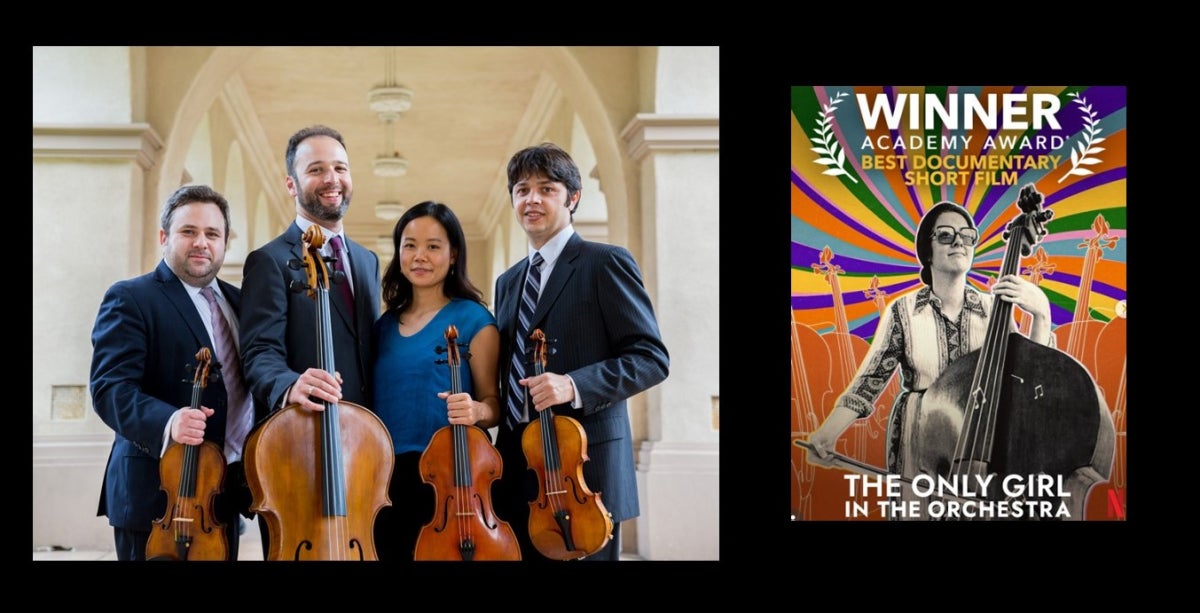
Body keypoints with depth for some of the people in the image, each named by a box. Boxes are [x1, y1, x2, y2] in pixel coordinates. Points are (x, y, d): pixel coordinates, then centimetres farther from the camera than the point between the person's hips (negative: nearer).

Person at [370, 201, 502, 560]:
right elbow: (378, 400, 14)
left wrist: (476, 410, -23)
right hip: (385, 478, 5)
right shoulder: (384, 325, 11)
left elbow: (493, 403, -1)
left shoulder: (473, 320, -3)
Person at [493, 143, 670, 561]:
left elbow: (651, 357, -10)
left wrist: (575, 385, -22)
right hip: (518, 469, 6)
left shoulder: (606, 263, -3)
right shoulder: (508, 282, 20)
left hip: (584, 462, -6)